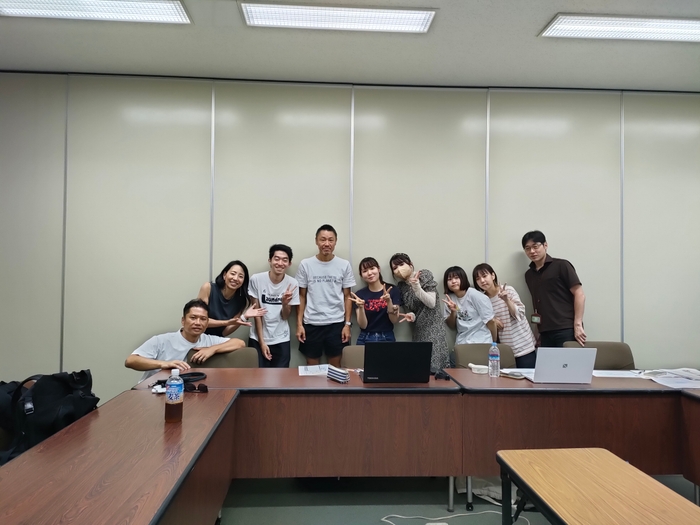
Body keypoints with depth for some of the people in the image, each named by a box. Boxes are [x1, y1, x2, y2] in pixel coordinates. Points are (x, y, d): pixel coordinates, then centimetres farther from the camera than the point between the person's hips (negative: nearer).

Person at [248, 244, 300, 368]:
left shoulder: (292, 283, -7)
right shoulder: (256, 279, -11)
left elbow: (285, 316, -2)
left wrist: (285, 303, -24)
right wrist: (262, 342, -7)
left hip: (281, 341, 1)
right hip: (258, 338, -1)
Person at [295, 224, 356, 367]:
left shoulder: (344, 265, -1)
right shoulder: (305, 265, -2)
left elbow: (347, 296, 4)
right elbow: (301, 296, 3)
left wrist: (347, 324, -1)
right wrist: (299, 324, -1)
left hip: (336, 323, 0)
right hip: (311, 323, 0)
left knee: (335, 365, 9)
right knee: (312, 366, 9)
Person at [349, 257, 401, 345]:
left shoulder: (393, 290, -4)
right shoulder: (360, 294, -2)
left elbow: (394, 321, -6)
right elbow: (363, 325, -6)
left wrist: (389, 301, -20)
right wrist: (361, 307, -22)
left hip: (387, 338, 0)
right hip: (365, 339, 1)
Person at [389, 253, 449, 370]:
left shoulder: (425, 275, -3)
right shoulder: (401, 286, 8)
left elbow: (432, 304, -11)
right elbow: (410, 311, 11)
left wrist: (416, 287, -22)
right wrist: (411, 316, -12)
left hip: (433, 328, -4)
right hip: (418, 332, 4)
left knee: (434, 364, -13)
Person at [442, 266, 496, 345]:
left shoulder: (475, 295, -12)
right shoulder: (450, 298, 2)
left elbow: (490, 321, -6)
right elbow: (451, 326, 7)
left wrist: (494, 343, 4)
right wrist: (453, 312, -11)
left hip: (481, 343, -4)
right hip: (461, 343, 4)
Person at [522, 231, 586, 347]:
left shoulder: (561, 266, -2)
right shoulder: (529, 275, 14)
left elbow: (579, 295, -5)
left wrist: (577, 325, -13)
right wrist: (538, 329, 6)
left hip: (566, 330, -5)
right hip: (545, 333, 5)